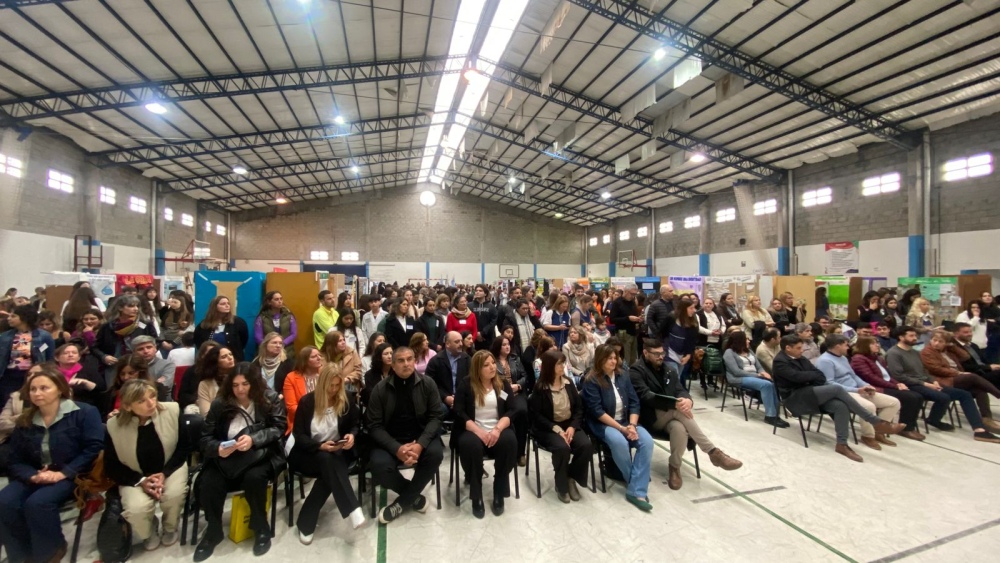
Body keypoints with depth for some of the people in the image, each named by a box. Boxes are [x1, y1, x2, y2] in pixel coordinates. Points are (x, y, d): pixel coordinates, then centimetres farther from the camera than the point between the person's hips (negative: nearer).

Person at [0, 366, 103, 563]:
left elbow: (94, 448, -16)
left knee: (37, 503, -28)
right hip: (33, 477, 6)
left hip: (72, 476, -5)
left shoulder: (84, 413, -9)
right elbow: (16, 461, 7)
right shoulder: (24, 421, 9)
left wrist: (63, 473, -21)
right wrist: (33, 476, -14)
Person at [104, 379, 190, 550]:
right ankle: (149, 531, 13)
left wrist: (165, 473, -19)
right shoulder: (114, 426, -17)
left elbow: (184, 446, -7)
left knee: (174, 495, -28)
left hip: (170, 468, 0)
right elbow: (111, 467, -5)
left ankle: (170, 527, 10)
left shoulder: (172, 411, -18)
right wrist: (140, 481, -19)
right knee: (137, 509, -26)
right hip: (135, 477, 0)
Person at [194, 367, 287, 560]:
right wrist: (218, 448, -19)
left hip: (260, 455, -3)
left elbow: (279, 428, -8)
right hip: (225, 458, 3)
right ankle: (213, 532, 8)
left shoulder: (270, 399, -4)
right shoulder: (219, 404, 1)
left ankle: (261, 528, -4)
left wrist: (253, 439, -24)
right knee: (208, 484, -24)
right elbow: (206, 437, 4)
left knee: (254, 478, -32)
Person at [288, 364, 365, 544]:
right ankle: (352, 509, -40)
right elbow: (299, 435, -6)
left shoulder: (346, 401, 1)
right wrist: (320, 446, -23)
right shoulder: (307, 401, -5)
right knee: (327, 461, -35)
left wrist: (352, 435, -16)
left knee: (329, 468, -34)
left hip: (337, 453, 2)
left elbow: (356, 425, 8)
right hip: (308, 453, -2)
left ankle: (306, 522, -21)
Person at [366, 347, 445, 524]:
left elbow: (436, 416, -6)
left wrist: (420, 444, -22)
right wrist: (397, 449, -22)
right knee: (379, 466, -28)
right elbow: (375, 426, -7)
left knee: (435, 453, -28)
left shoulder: (428, 384, -5)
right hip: (390, 441, 0)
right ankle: (414, 497, 1)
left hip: (420, 437, 0)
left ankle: (403, 502, -5)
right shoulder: (380, 389, -6)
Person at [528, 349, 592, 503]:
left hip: (570, 424, 4)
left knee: (586, 445, -24)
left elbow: (579, 408, 5)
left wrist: (572, 427, -11)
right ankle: (561, 484, -4)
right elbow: (537, 415, -12)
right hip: (548, 428, -4)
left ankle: (571, 477, 2)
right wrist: (557, 429, -20)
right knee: (562, 447, -33)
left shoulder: (569, 383, 5)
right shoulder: (540, 387, -10)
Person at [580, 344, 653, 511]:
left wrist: (632, 425, -14)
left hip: (626, 422, 5)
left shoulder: (623, 377, 7)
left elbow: (634, 403, 3)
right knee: (619, 442, -34)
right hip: (603, 424, -5)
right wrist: (621, 428, -20)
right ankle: (634, 481, -5)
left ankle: (637, 491, -17)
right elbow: (597, 411, -16)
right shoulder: (591, 381, -10)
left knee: (647, 441, -22)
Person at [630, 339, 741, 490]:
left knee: (679, 428, -32)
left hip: (670, 416, 5)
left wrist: (687, 400, -22)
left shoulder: (669, 369, 12)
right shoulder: (636, 371, -10)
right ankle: (713, 452, -23)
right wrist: (675, 404, -33)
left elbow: (681, 391, 4)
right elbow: (646, 397, -22)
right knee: (679, 410, -32)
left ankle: (674, 467, -9)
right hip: (651, 417, -5)